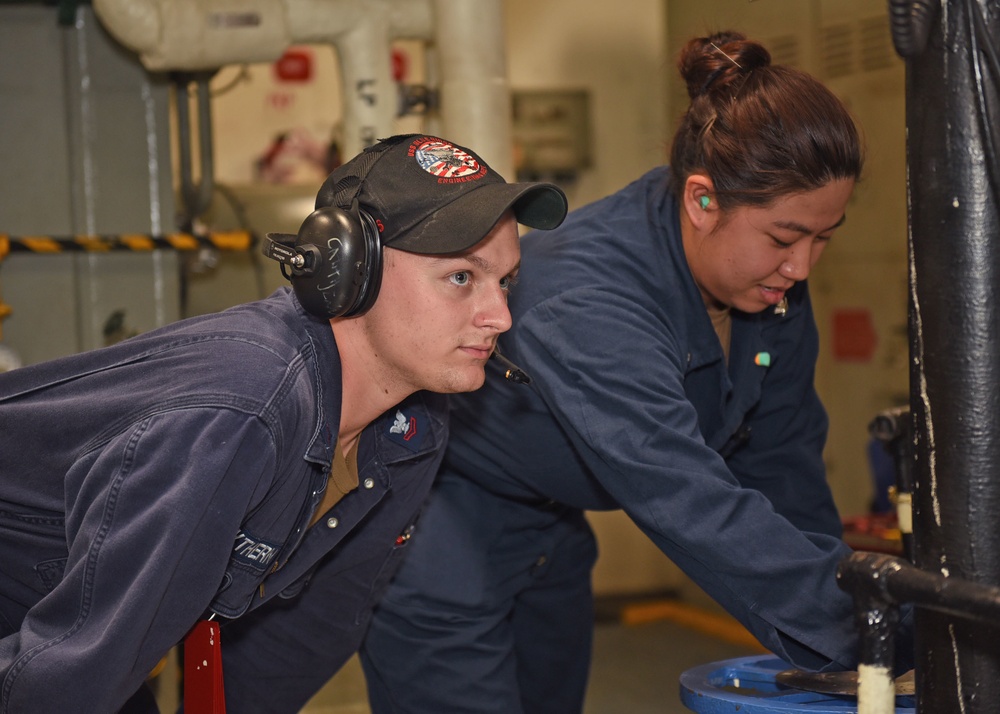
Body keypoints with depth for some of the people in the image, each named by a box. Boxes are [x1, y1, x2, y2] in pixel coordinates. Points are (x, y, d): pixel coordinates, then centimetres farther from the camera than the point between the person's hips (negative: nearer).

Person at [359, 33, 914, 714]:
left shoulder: (771, 285, -13)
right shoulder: (584, 305, -38)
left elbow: (781, 464, -3)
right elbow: (692, 509, -45)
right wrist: (874, 634, -45)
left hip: (549, 530, 8)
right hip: (435, 547, -8)